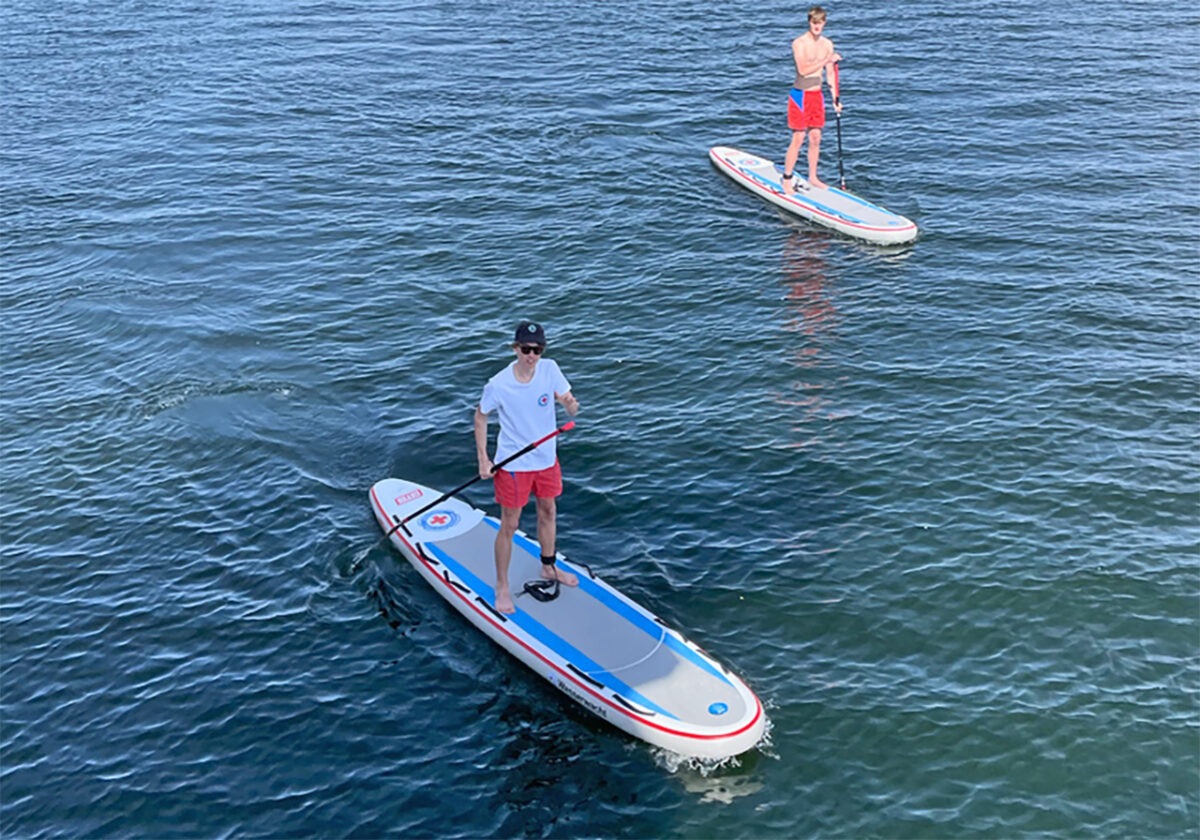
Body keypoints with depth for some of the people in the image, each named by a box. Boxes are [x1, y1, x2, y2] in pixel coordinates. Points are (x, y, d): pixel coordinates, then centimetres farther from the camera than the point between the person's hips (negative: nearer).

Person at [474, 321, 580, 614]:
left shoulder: (550, 369, -13)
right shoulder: (498, 385, -22)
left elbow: (571, 408, -8)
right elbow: (481, 416, -6)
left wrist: (570, 403, -34)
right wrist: (483, 459, -10)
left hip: (546, 457, 5)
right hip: (513, 463, -5)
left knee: (548, 512, 21)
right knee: (509, 525, 4)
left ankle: (548, 567, 44)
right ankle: (502, 587, 20)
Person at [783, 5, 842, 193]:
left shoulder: (827, 44, 7)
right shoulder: (799, 43, -13)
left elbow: (830, 72, 13)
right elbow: (803, 69, -25)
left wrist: (836, 98, 10)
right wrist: (827, 60, -27)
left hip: (817, 95, 6)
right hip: (800, 95, -6)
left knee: (816, 138, 10)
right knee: (798, 139, -6)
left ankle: (812, 177, 22)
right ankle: (787, 179, 2)